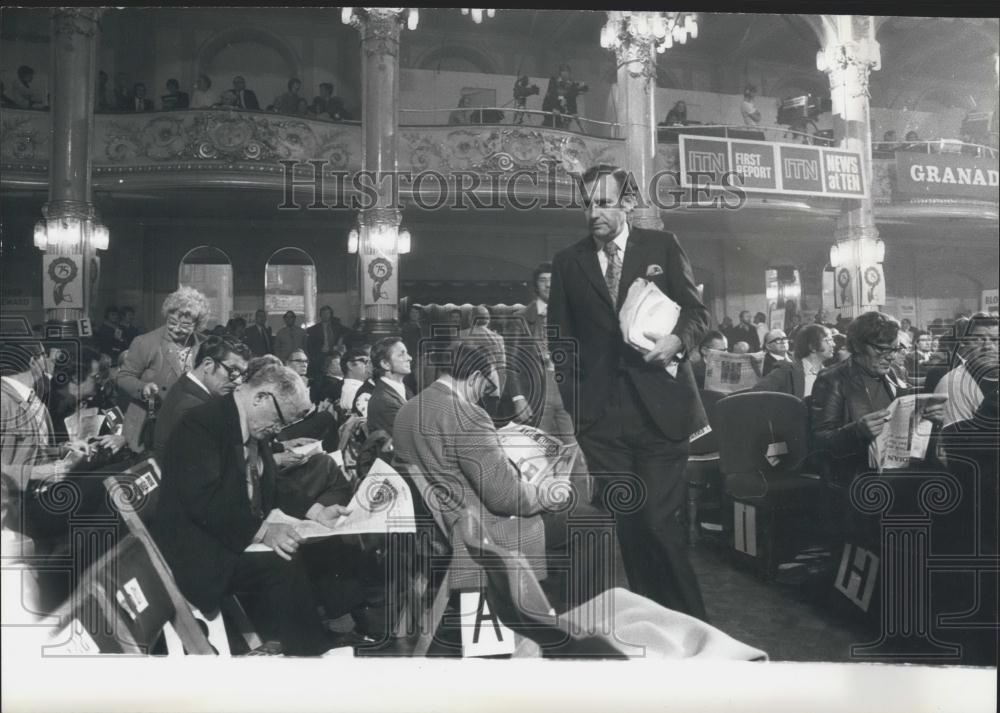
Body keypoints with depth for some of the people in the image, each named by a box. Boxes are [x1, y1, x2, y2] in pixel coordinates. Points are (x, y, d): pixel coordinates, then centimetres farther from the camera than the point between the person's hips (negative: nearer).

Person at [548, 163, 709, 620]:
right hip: (600, 416, 2)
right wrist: (570, 404, 5)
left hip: (659, 407, -2)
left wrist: (679, 340, -13)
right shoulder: (568, 263, 10)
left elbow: (696, 310, 8)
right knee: (626, 526, 7)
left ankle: (689, 622, 15)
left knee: (661, 522, -5)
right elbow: (561, 341, 12)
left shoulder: (662, 247, 7)